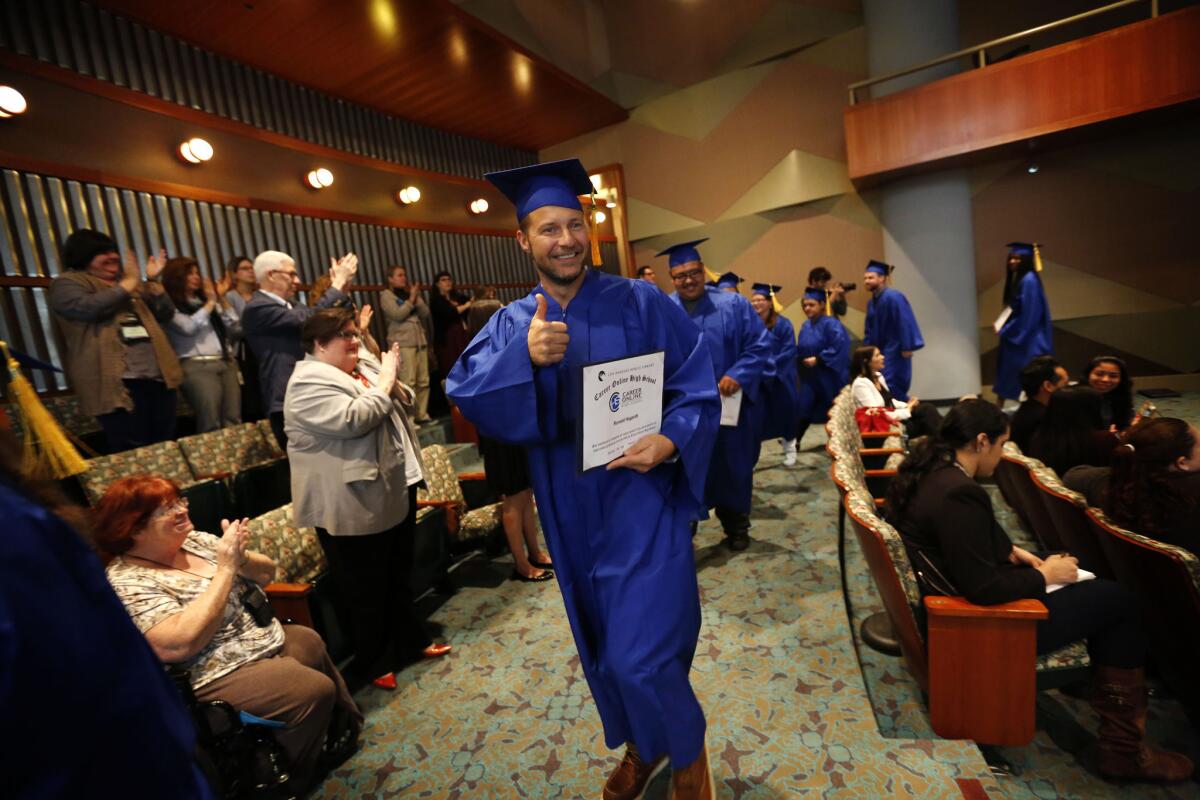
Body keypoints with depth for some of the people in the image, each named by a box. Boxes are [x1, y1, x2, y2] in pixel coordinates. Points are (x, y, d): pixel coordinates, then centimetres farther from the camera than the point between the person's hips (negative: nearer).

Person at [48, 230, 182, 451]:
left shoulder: (127, 282, 24)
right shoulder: (67, 284, 5)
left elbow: (166, 314, 16)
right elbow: (87, 308, -17)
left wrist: (152, 281, 4)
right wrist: (128, 283, -8)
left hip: (158, 377, 6)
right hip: (118, 383, -6)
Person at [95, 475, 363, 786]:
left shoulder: (194, 539, 2)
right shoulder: (126, 582, -19)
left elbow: (266, 573, 5)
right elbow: (180, 644, -32)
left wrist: (239, 557, -17)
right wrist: (226, 568, -28)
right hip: (223, 675, -9)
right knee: (314, 690, -18)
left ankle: (347, 723, 38)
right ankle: (295, 779, 9)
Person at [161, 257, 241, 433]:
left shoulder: (203, 300, 21)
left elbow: (232, 325, 15)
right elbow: (189, 327, -13)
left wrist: (221, 298, 7)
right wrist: (211, 302, -3)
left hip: (226, 363, 6)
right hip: (196, 366, -6)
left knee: (234, 421, 1)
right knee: (211, 424, -14)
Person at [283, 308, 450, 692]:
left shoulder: (364, 365, 11)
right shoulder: (309, 383, -15)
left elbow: (404, 404, 16)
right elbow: (353, 419, -29)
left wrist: (392, 381, -4)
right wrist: (385, 379, -18)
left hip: (394, 490, 8)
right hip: (354, 506, -8)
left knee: (399, 575, 21)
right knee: (367, 589, 8)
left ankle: (411, 641, 37)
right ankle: (373, 664, 27)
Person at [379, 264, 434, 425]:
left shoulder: (412, 292, 20)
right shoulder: (386, 295, 3)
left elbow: (426, 313, 9)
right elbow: (397, 315, -13)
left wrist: (416, 298, -2)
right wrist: (411, 299, -4)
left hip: (420, 341, 6)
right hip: (402, 343, -6)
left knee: (423, 381, 4)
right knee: (408, 382, -14)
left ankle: (422, 415, 11)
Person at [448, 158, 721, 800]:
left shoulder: (641, 303, -5)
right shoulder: (509, 324, 3)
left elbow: (699, 390, -6)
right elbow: (462, 393, -12)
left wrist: (669, 441, -25)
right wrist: (524, 356, -29)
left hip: (642, 497, -3)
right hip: (570, 512, 4)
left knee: (641, 655, -3)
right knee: (604, 646, 20)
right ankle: (642, 747, 49)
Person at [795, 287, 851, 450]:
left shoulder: (831, 324, -15)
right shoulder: (806, 326, 7)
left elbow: (838, 348, -24)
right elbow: (800, 350, 16)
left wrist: (817, 359, -23)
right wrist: (802, 359, -2)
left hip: (828, 375, -6)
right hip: (810, 376, 6)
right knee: (804, 408, 5)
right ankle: (795, 441, 11)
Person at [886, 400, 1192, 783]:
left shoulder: (926, 471, -1)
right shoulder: (958, 494, -31)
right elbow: (985, 589, -27)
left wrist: (1012, 551, 7)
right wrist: (1044, 574, -11)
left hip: (955, 593, 9)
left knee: (1095, 589, 23)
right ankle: (1124, 749, 18)